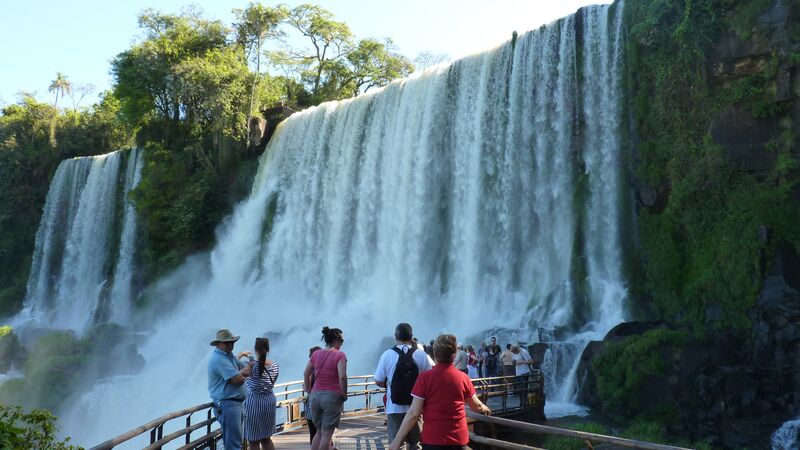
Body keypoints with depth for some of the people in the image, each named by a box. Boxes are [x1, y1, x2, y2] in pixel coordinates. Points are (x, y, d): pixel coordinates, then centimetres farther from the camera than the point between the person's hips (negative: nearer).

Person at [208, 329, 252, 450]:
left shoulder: (229, 355, 14)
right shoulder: (219, 359, -17)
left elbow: (246, 370, 12)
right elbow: (238, 380, -23)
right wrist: (244, 372, -1)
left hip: (236, 403, 10)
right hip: (227, 404, -10)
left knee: (236, 440, 17)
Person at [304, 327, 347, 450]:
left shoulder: (316, 354, 7)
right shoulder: (340, 355, -8)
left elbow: (306, 374, 11)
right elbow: (342, 376, -18)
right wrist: (344, 394, -7)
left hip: (315, 396, 5)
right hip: (332, 396, -5)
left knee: (319, 432, 19)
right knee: (327, 434, 3)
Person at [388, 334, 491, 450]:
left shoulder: (425, 378, -12)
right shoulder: (463, 378, -2)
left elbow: (414, 414, -13)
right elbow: (476, 406, 14)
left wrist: (397, 440, -6)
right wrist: (484, 408, 37)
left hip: (433, 439, -3)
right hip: (459, 439, 3)